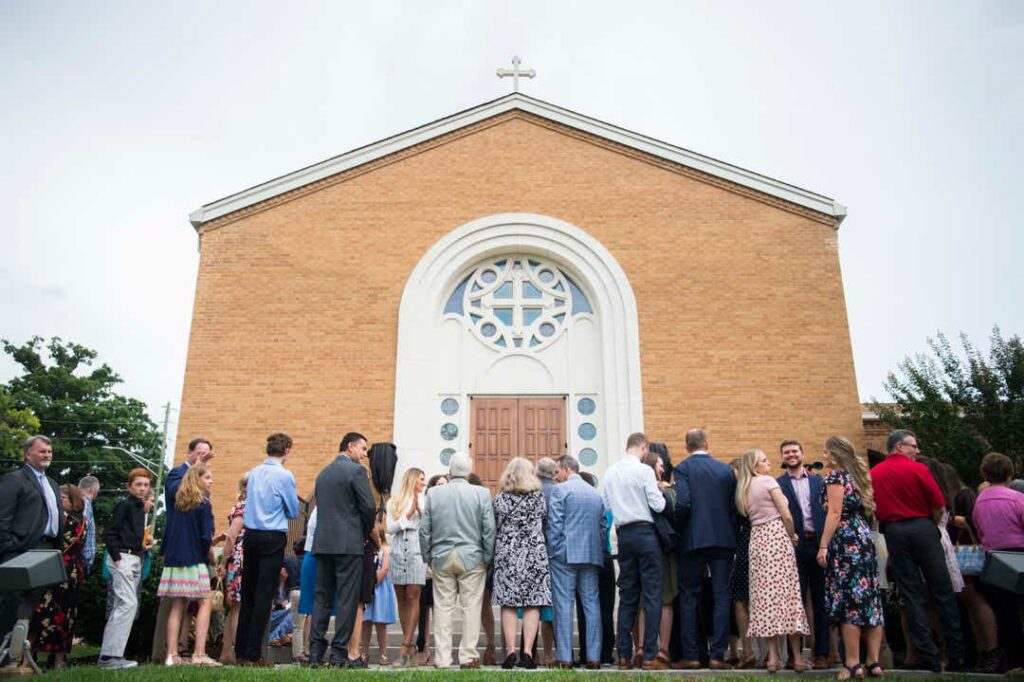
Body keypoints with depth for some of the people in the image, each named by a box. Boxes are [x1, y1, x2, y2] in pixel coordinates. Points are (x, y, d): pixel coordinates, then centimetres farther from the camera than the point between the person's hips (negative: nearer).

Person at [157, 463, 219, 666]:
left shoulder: (178, 503, 12)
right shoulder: (203, 503, -8)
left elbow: (168, 533, 14)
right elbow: (206, 537, -12)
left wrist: (166, 553, 22)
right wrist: (212, 558, 1)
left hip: (174, 559, 7)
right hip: (195, 561, -6)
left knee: (176, 606, 9)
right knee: (205, 604, -1)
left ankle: (171, 655, 8)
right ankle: (199, 655, -8)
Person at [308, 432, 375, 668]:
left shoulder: (323, 473, 16)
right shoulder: (356, 470, -6)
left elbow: (320, 505, 14)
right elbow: (368, 506, -11)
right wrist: (366, 533, 6)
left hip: (322, 542, 7)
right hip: (348, 543, -7)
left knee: (322, 597, 10)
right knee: (347, 599, -1)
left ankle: (316, 651, 11)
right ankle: (339, 653, 0)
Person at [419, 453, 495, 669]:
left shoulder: (434, 493, 1)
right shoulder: (481, 493, -4)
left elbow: (424, 530, 4)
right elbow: (489, 530, -4)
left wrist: (427, 557, 13)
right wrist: (488, 558, 5)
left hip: (441, 558, 2)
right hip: (472, 558, -2)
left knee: (443, 608, 7)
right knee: (471, 607, 3)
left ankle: (442, 658, 10)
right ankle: (468, 657, 5)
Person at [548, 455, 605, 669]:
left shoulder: (560, 490, -3)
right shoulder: (596, 493, 15)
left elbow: (554, 525, -9)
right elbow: (603, 526, 14)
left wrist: (553, 552, -4)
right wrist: (599, 553, 15)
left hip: (565, 554, -5)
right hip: (592, 555, 5)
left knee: (564, 604, -2)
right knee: (592, 603, 7)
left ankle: (564, 657, -3)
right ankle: (593, 657, 7)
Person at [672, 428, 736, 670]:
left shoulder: (683, 468, -3)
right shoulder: (726, 469, 8)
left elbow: (682, 503, -15)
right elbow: (735, 506, 6)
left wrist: (678, 530, 1)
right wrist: (732, 535, 14)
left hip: (694, 540, -2)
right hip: (724, 539, 3)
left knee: (689, 598, 6)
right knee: (721, 598, 6)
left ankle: (691, 655, 7)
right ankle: (717, 655, 5)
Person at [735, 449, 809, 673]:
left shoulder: (743, 489, 16)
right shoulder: (768, 481, -4)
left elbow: (747, 516, 12)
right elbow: (786, 515, -9)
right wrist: (792, 535, 8)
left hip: (757, 540, 6)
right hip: (777, 536, -6)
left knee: (765, 595, 3)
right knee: (787, 592, -3)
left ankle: (772, 656, 1)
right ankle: (797, 656, -1)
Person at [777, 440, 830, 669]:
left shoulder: (818, 482, 11)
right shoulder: (778, 484, 4)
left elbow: (828, 512, 7)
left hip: (818, 544, 2)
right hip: (794, 547, -2)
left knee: (821, 601, 8)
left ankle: (822, 652, 16)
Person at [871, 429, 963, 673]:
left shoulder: (873, 474, 3)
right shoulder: (918, 469, -6)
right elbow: (939, 506, -5)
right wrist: (932, 525, 12)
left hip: (893, 532, 3)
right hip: (922, 526, -2)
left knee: (911, 593, 5)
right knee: (942, 591, 5)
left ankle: (928, 656, 4)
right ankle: (956, 656, 9)